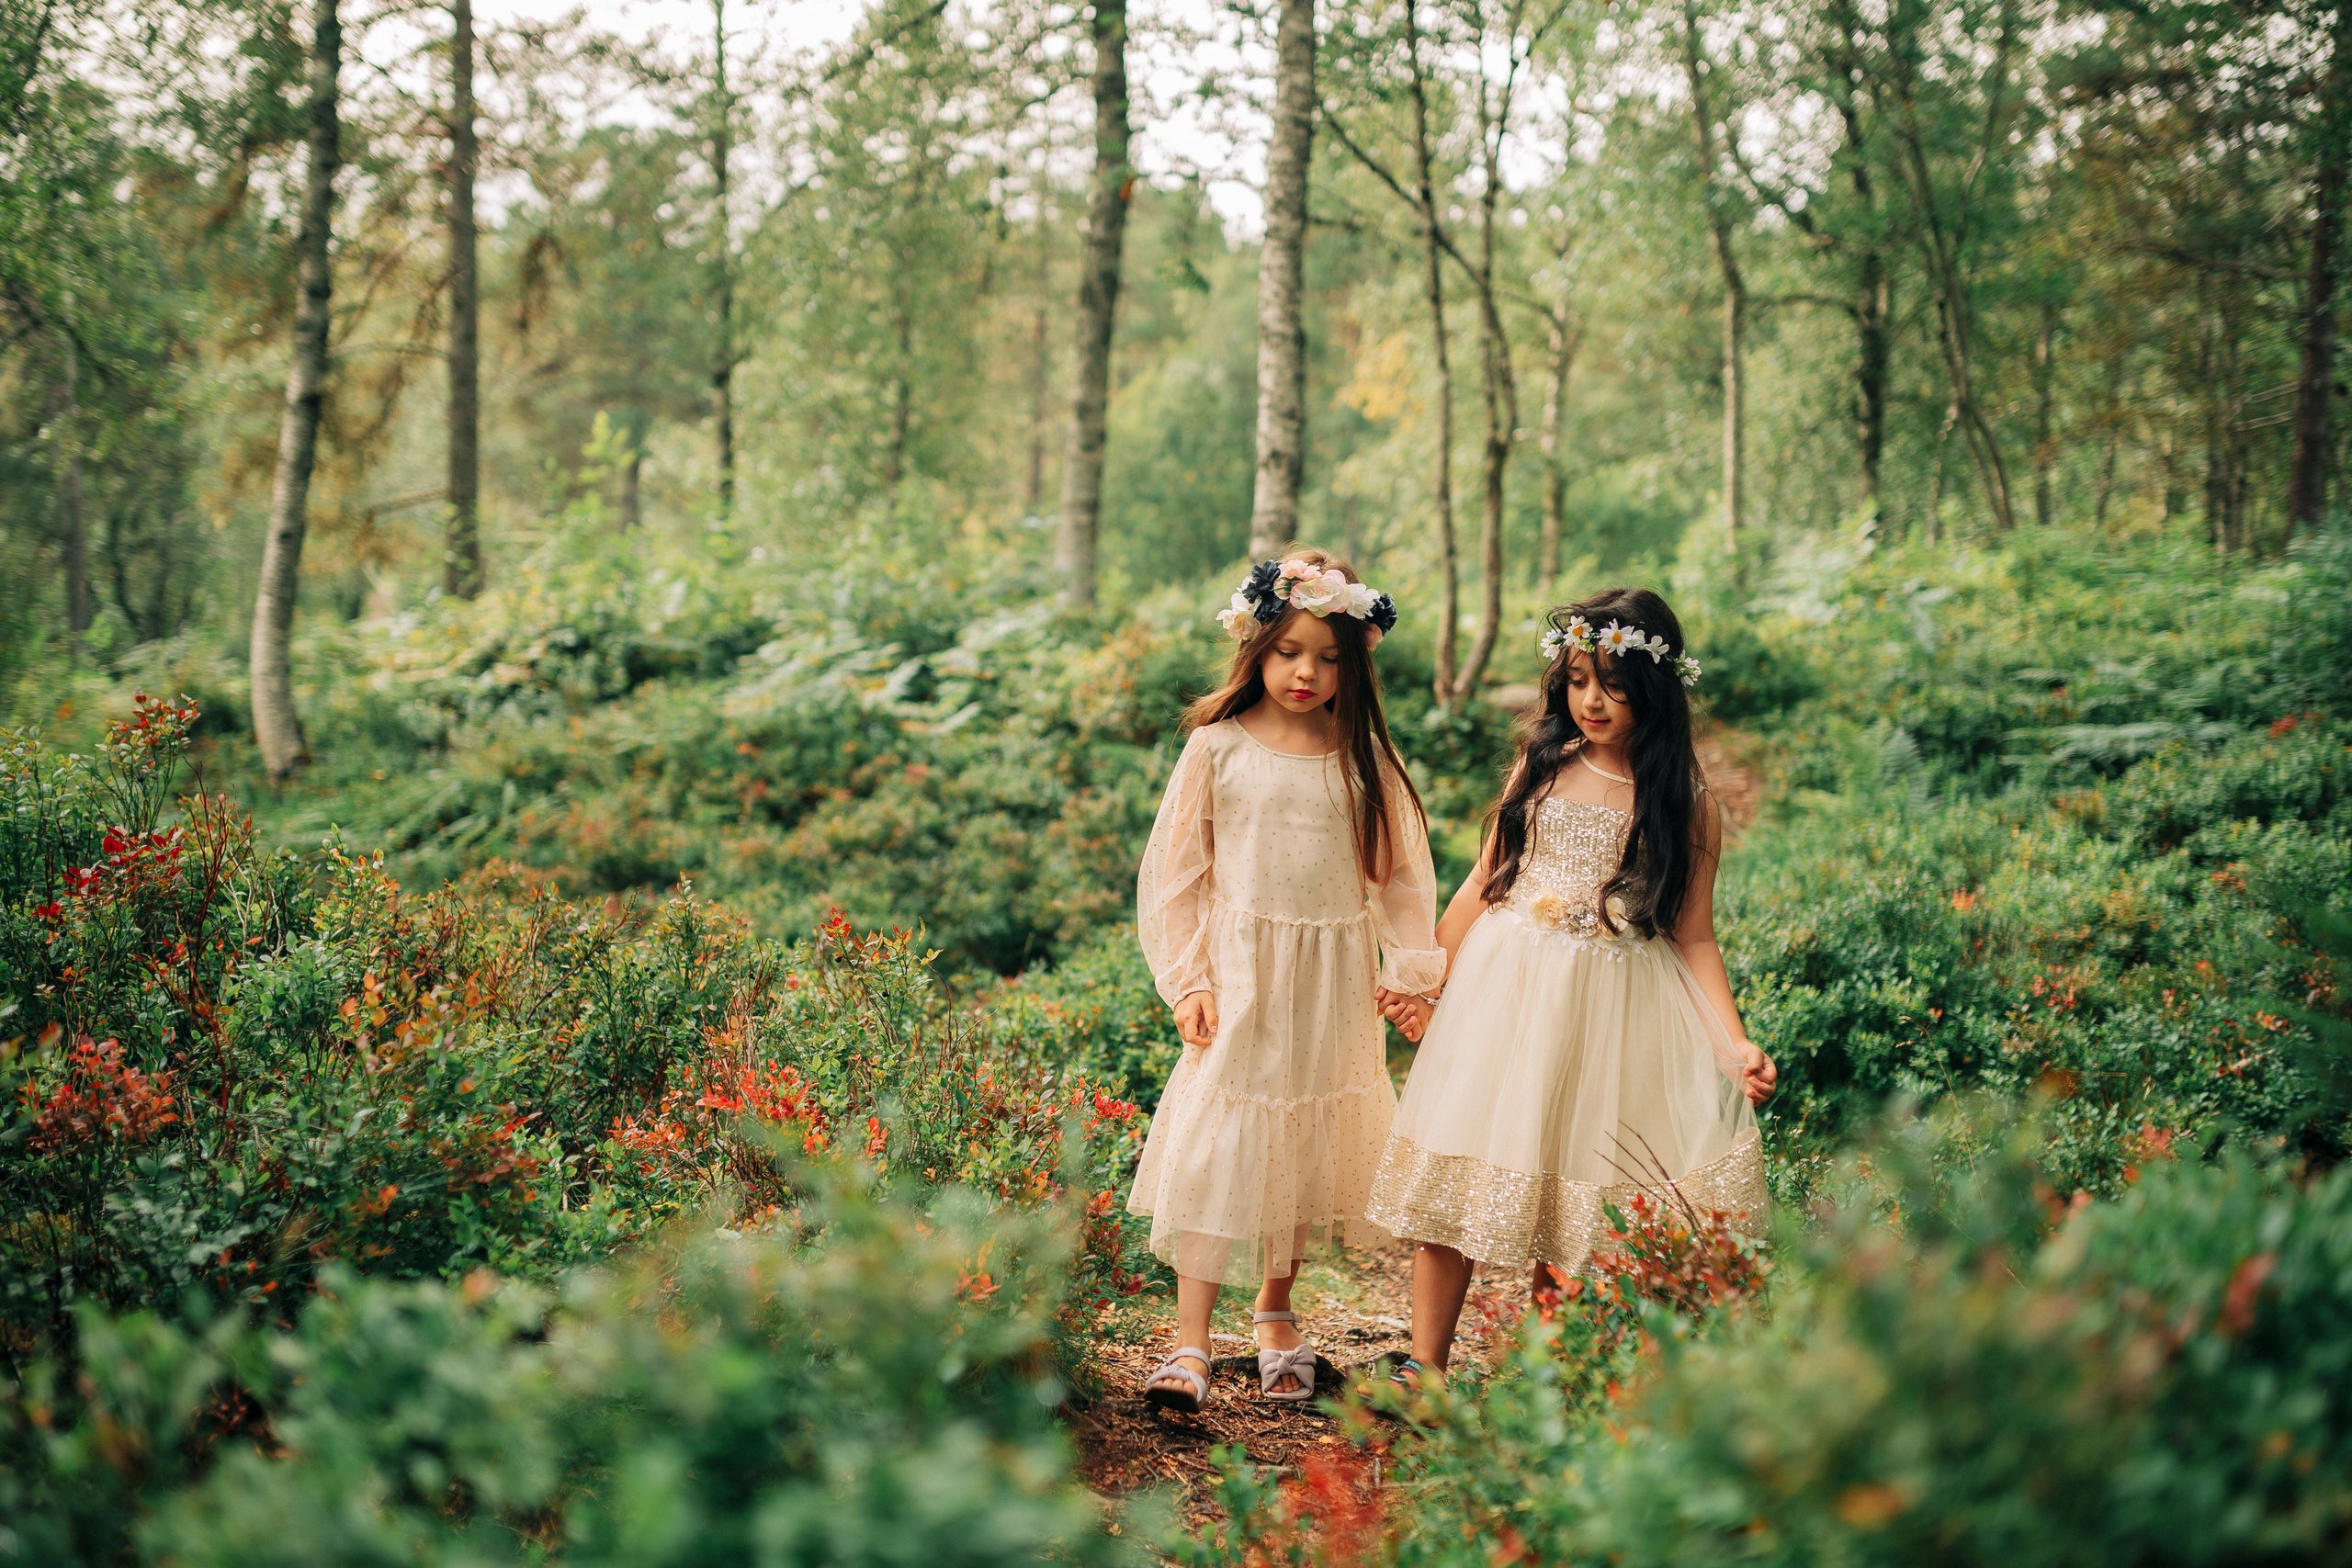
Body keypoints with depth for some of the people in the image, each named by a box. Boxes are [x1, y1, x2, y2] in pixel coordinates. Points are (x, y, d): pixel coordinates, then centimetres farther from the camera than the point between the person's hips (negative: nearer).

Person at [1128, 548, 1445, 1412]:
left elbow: (1402, 866, 10)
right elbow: (1178, 870, 0)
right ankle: (1189, 1345, -5)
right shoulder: (1219, 747, -3)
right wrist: (1189, 981, -5)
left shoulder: (1364, 756, 3)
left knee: (1308, 1147, 10)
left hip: (1334, 982, 3)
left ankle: (1276, 1313, 29)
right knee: (1215, 1150, -8)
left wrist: (1407, 967, 2)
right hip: (1240, 974, -2)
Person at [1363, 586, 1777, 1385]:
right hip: (1504, 988, 2)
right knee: (1455, 1170, 0)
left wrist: (1733, 1044, -12)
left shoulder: (1687, 806, -2)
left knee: (1578, 1190, -1)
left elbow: (1692, 936, 0)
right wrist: (1425, 984, 11)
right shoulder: (1540, 766, 4)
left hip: (1616, 1004, -2)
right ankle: (1425, 1364, 9)